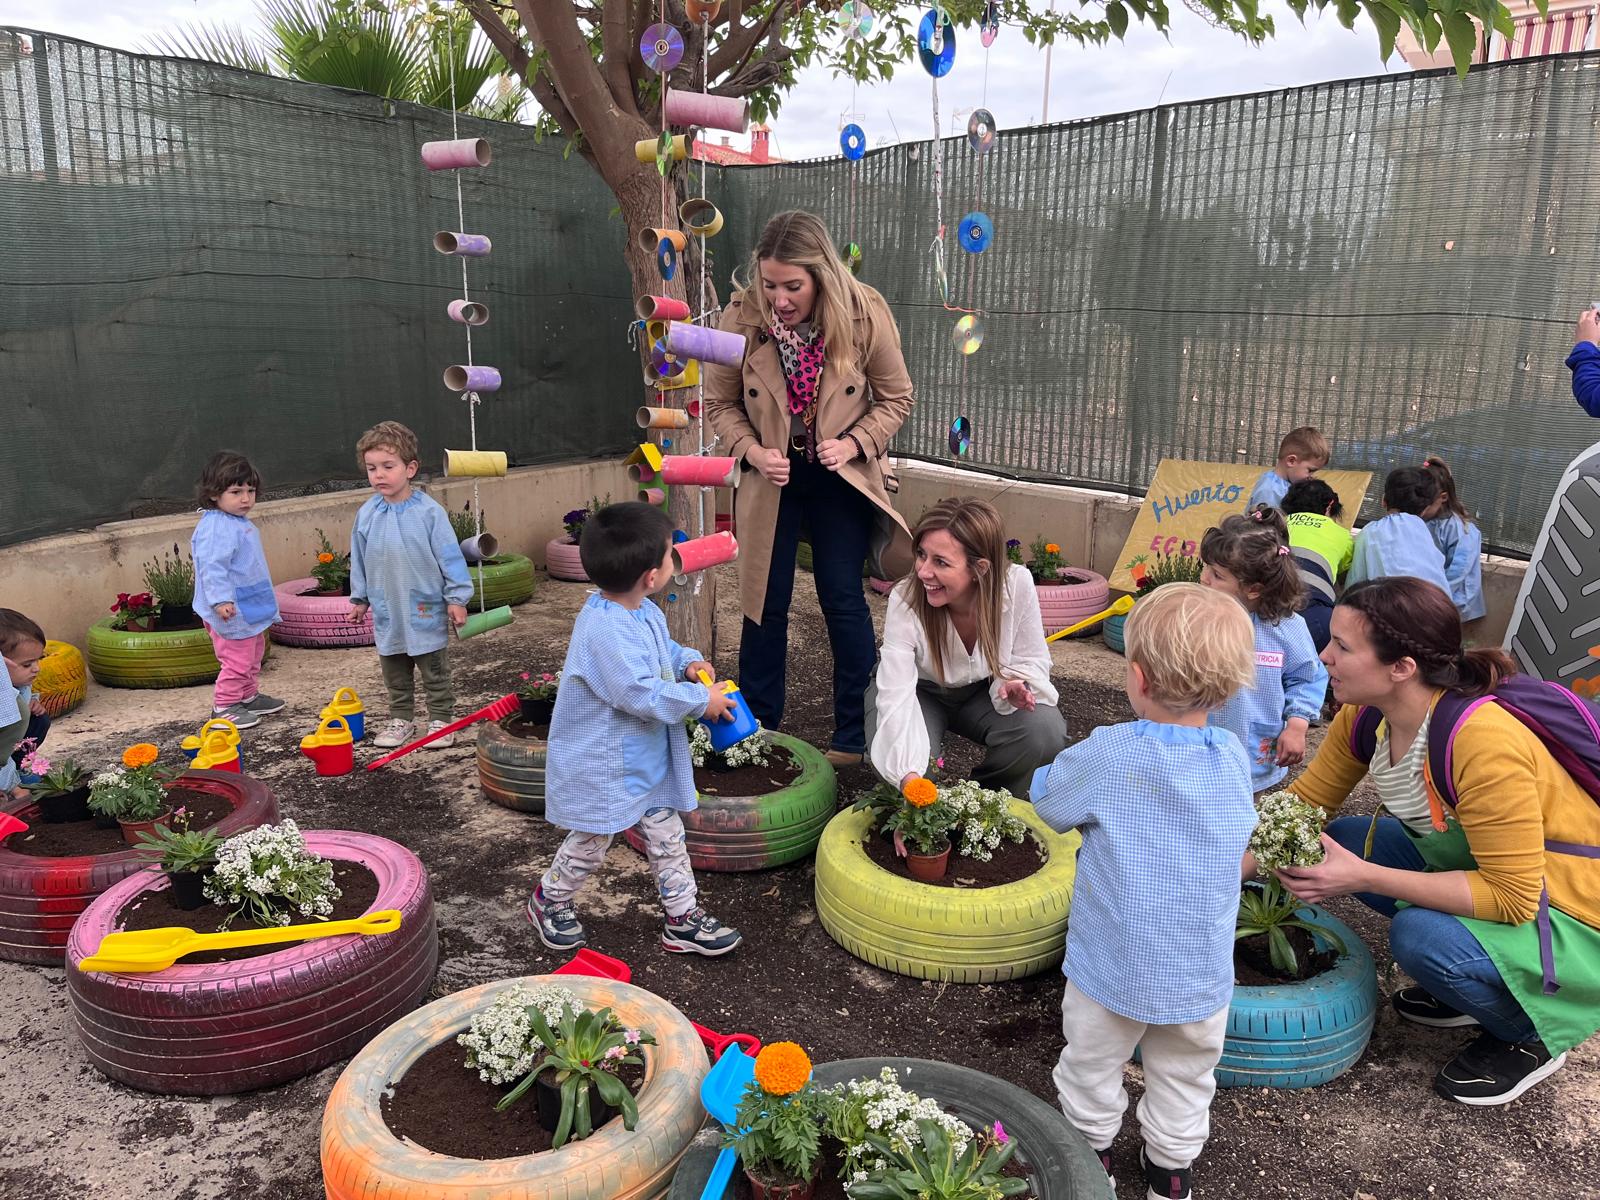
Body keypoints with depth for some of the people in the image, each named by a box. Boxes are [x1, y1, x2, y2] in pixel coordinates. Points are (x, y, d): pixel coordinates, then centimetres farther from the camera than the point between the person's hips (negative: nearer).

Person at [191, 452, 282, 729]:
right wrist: (220, 600, -36)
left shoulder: (241, 523, 11)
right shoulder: (215, 528, -21)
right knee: (237, 660, -3)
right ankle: (224, 707, 10)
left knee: (253, 655, 22)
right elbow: (212, 568, -28)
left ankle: (249, 697, 37)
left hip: (250, 609, 11)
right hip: (231, 612, -11)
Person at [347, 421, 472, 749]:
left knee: (435, 673, 9)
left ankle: (439, 719, 21)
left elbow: (450, 557, -10)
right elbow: (359, 561, 10)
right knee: (395, 676, 17)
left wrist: (457, 598, -10)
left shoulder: (429, 512, -14)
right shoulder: (366, 515, -2)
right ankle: (400, 719, 30)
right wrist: (359, 599, 13)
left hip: (426, 612, -4)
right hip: (387, 613, 4)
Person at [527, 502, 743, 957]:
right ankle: (549, 900, 38)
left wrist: (688, 661, -2)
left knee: (666, 834, 14)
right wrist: (701, 700, -26)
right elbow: (640, 693, -36)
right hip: (601, 764, -8)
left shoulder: (644, 612, -1)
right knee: (590, 843, 12)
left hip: (647, 758, 9)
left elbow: (665, 648, 19)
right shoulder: (605, 629, -33)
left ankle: (683, 915, 27)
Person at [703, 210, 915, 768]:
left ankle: (855, 734, 17)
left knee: (843, 600, 0)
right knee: (766, 601, 6)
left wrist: (853, 444, -18)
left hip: (841, 476, -1)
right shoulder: (741, 318, -16)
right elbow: (720, 403, -2)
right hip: (771, 476, 1)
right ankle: (757, 728, 24)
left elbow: (896, 398, -3)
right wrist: (752, 451, -19)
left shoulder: (865, 316, -17)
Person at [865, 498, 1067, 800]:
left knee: (1045, 733, -26)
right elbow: (896, 695, -40)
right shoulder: (904, 600, -33)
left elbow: (1031, 661, -12)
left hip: (984, 692, 2)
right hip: (922, 692, -2)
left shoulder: (1018, 583, -29)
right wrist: (909, 775, -54)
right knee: (893, 755, -32)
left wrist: (1012, 684, -37)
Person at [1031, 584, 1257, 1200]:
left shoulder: (1109, 755, -27)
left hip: (1112, 968, -3)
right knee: (1184, 1080, 26)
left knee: (1093, 1066, 24)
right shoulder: (1233, 758, -13)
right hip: (1199, 976, 3)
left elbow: (1048, 801, -10)